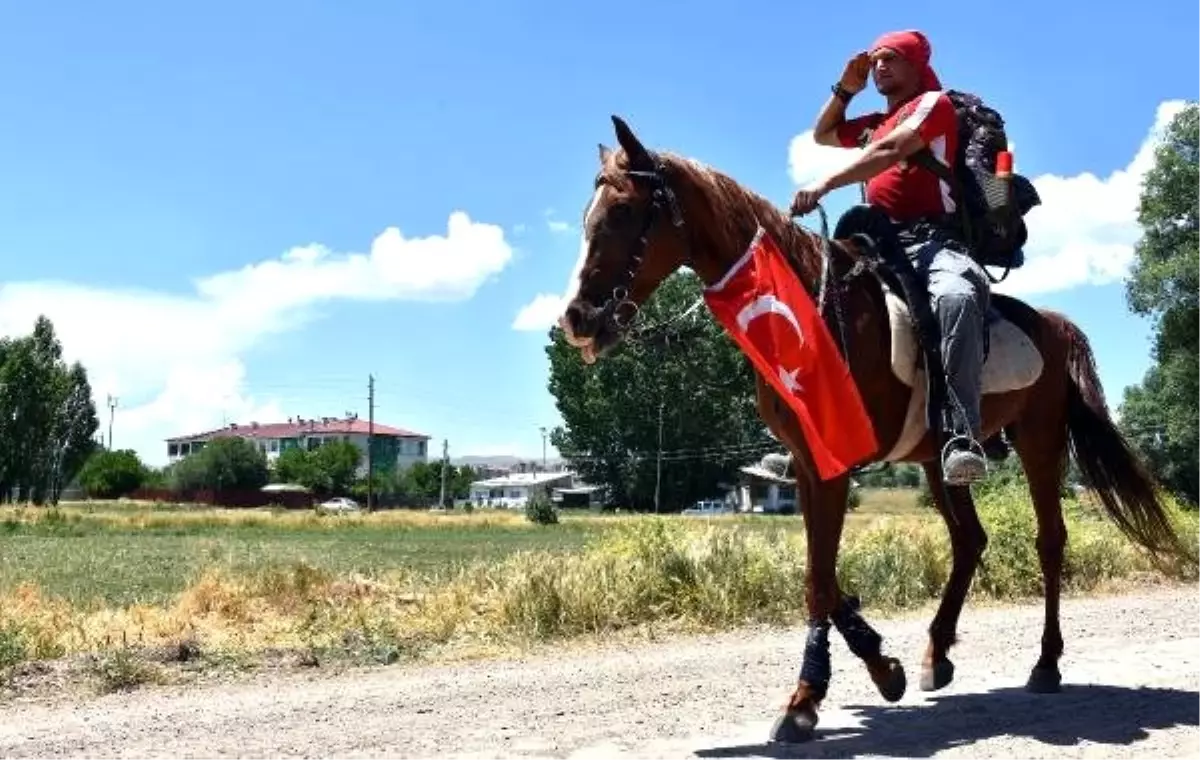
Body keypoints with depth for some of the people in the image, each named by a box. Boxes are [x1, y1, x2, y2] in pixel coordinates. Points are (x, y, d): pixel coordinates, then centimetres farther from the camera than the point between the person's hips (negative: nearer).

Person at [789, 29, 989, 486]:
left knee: (957, 297, -41)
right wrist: (845, 89, 28)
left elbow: (890, 151, -11)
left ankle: (963, 439, -53)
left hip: (931, 237, -9)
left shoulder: (934, 103, 7)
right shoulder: (874, 124, 29)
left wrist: (826, 184, -22)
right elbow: (822, 135, 44)